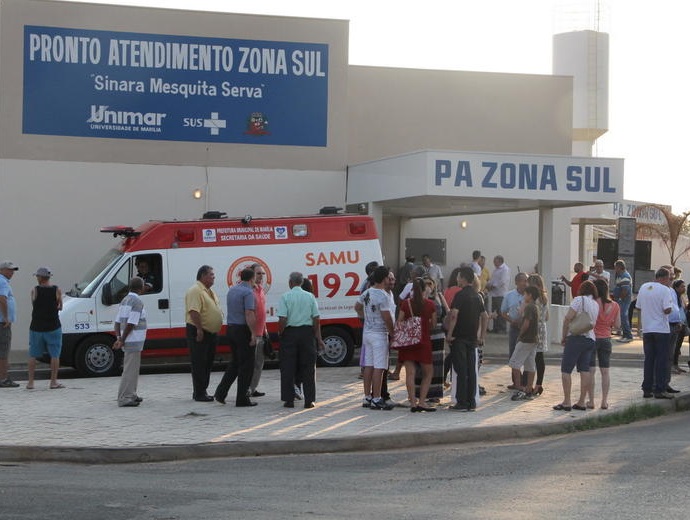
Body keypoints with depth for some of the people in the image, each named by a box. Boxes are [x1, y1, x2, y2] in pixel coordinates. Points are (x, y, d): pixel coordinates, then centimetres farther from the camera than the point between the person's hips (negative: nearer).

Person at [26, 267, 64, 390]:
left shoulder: (35, 290, -4)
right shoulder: (57, 290, -3)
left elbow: (33, 306, 2)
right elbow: (60, 307, 6)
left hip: (36, 327, 1)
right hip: (53, 327, -1)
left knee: (33, 355, 10)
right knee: (54, 354, 4)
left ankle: (30, 382, 9)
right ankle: (54, 381, 1)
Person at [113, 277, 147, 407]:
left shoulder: (125, 300, 14)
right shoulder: (137, 302, -15)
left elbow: (118, 321, 11)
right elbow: (131, 324, -21)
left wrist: (118, 338, 4)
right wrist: (122, 340, -16)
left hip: (128, 341, 9)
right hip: (134, 341, -9)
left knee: (133, 368, 19)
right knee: (130, 370, -7)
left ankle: (131, 395, 28)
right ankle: (124, 398, -8)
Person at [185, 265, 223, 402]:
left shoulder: (210, 291, 17)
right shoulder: (195, 291, -15)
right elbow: (194, 312, -24)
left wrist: (216, 331, 21)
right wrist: (199, 330, -27)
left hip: (211, 333, 10)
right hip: (199, 333, -10)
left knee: (208, 364, 13)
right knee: (199, 364, -6)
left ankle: (202, 391, 20)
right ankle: (199, 394, -4)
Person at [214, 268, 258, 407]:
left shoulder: (232, 290, 12)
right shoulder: (248, 292, -15)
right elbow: (249, 314, -22)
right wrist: (253, 334, -20)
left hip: (230, 328, 8)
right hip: (243, 330, -8)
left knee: (235, 362, 18)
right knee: (246, 365, 0)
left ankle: (221, 393, 13)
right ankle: (242, 399, 2)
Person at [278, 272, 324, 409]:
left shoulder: (285, 297, -6)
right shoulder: (310, 296, 2)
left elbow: (282, 319, -13)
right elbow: (316, 319, 1)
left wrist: (280, 333, 3)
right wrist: (318, 338, 7)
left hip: (290, 332, -2)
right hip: (307, 333, 2)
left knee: (288, 368, 6)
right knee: (308, 367, 8)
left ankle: (289, 399, 6)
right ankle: (309, 400, 6)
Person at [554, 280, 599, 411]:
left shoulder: (579, 300, -8)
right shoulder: (596, 305, 13)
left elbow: (568, 318, -13)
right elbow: (593, 323, 11)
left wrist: (564, 336, -6)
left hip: (576, 338, -7)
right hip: (590, 339, 7)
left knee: (566, 370, -3)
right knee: (584, 370, 7)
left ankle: (566, 402, -6)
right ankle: (581, 402, 6)